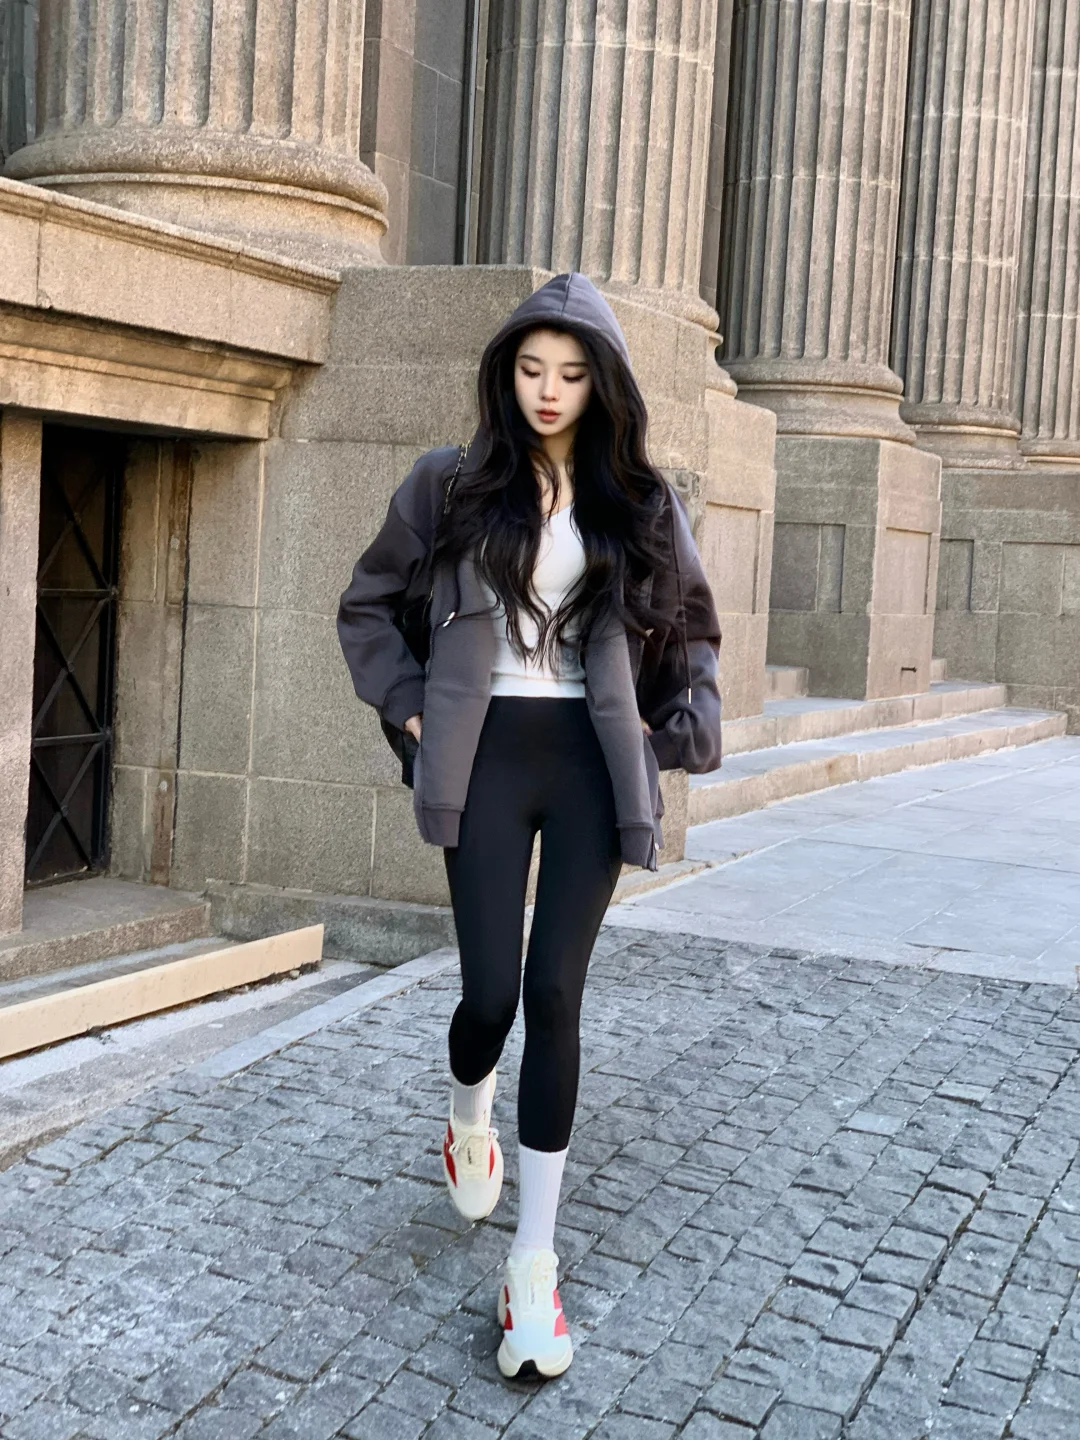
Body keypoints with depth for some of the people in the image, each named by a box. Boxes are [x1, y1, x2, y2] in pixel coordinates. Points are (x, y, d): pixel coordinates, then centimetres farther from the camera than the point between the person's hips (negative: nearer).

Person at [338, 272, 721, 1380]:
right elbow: (368, 604, 12)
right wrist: (409, 707, 2)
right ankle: (467, 1124, 34)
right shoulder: (448, 487, 3)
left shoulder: (639, 504, 7)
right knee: (491, 992, -5)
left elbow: (692, 630, 17)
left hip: (591, 764, 1)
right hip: (489, 758, -1)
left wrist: (677, 731, 5)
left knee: (553, 996, -4)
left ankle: (533, 1266, 3)